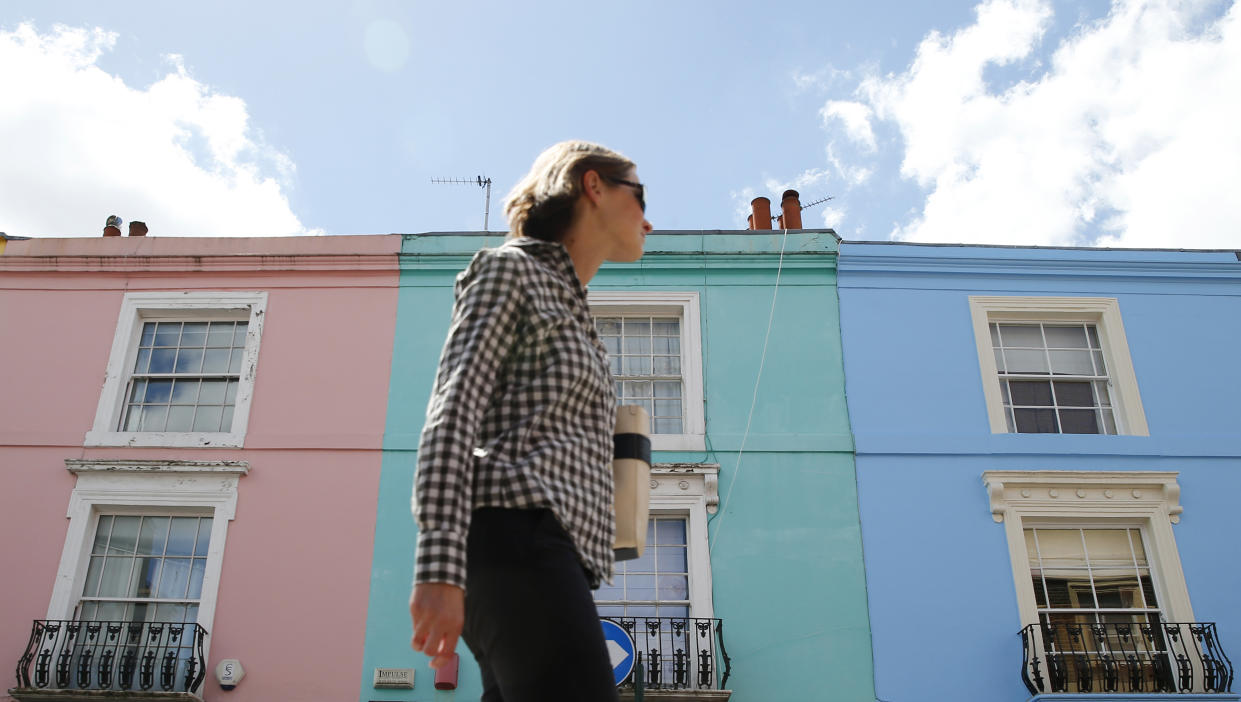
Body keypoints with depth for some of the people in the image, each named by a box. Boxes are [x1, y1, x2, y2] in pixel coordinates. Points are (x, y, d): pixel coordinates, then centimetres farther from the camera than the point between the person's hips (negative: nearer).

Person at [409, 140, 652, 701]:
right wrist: (440, 566, -19)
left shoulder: (571, 310, 31)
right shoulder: (509, 268, 5)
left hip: (555, 552, 9)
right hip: (518, 535, -9)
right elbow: (452, 414, -8)